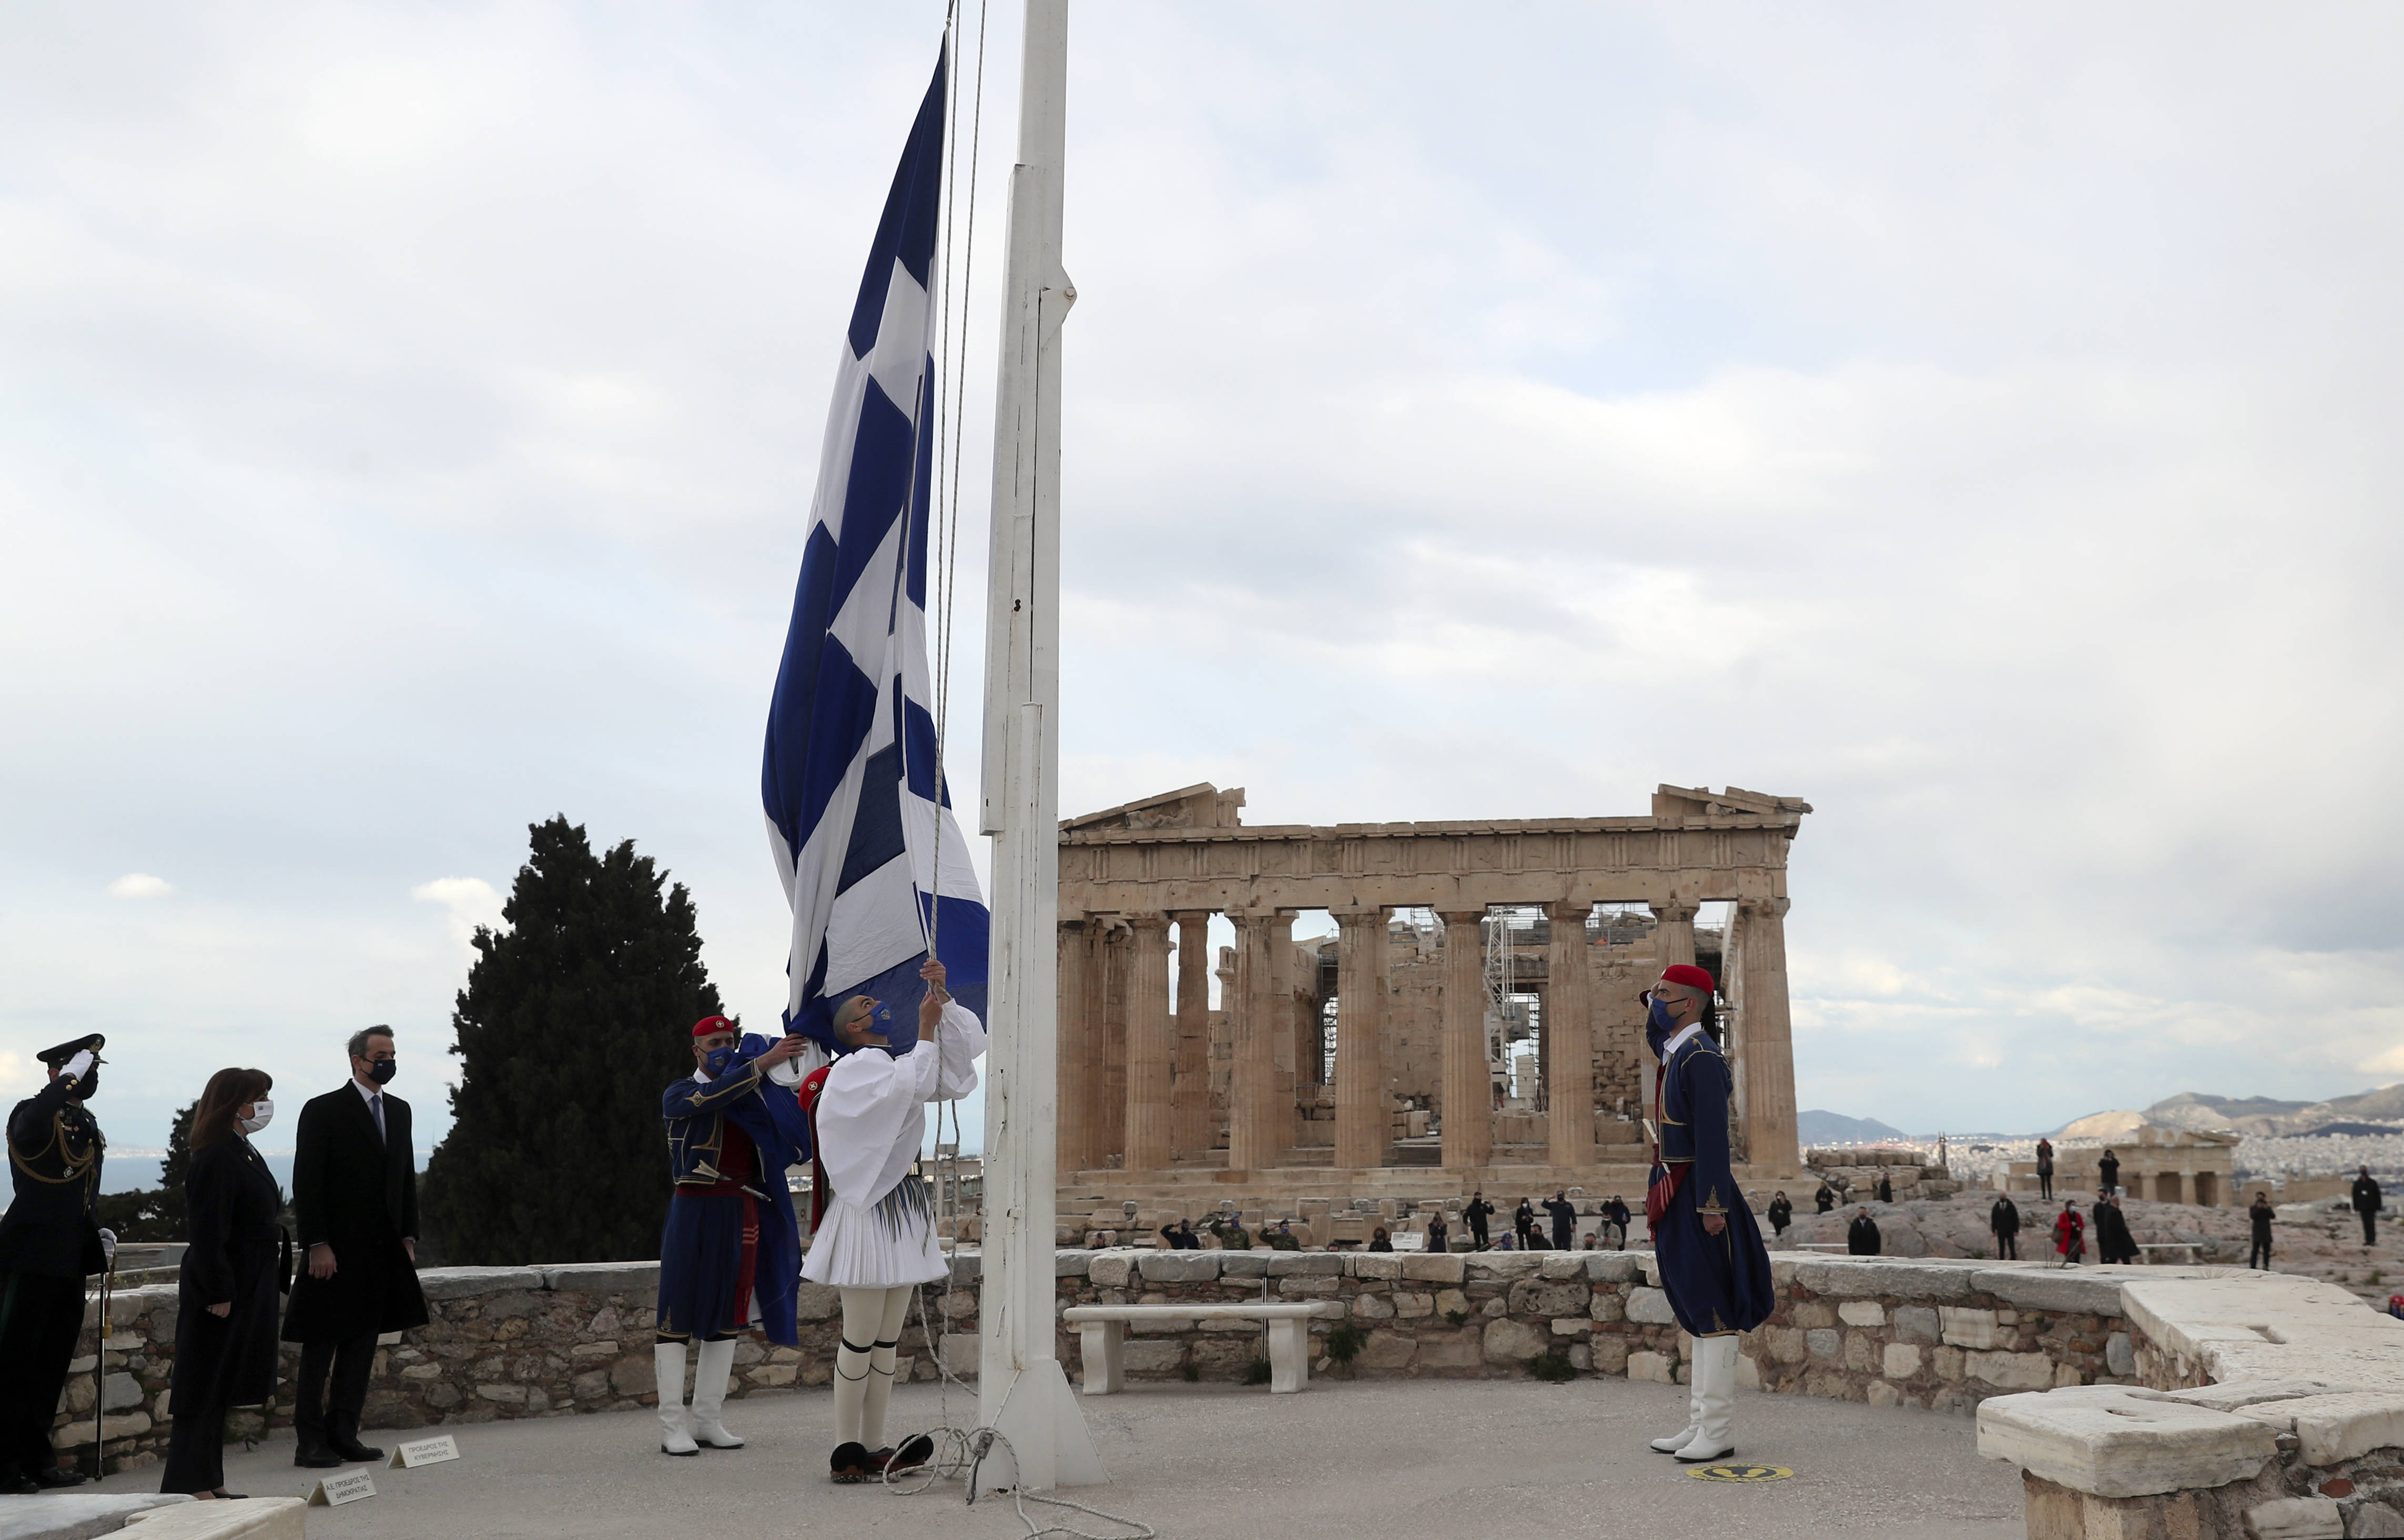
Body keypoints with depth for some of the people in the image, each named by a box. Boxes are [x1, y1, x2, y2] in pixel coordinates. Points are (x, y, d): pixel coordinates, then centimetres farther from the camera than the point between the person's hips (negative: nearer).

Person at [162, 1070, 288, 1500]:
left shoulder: (245, 1155, 13)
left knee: (220, 1387, 14)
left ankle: (208, 1481, 22)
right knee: (206, 1384, -1)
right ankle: (189, 1484, 6)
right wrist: (219, 1293, -22)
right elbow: (208, 1233, -21)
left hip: (247, 1290, 10)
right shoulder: (216, 1159, -17)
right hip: (223, 1289, -10)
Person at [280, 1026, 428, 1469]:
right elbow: (306, 1184, -10)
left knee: (362, 1342, 10)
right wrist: (317, 1245, -16)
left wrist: (407, 1236, 9)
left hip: (382, 1250, 6)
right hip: (335, 1250, -6)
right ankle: (310, 1441, 6)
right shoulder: (323, 1110, -7)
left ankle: (344, 1434, 17)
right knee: (321, 1348, 1)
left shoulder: (399, 1110, 13)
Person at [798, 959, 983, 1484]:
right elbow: (914, 1086, -25)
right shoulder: (852, 1070, -8)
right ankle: (845, 1451, 1)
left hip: (905, 1212, 9)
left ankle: (873, 1446, 14)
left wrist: (943, 997, 4)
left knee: (888, 1338, 9)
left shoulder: (896, 1063, 18)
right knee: (862, 1337, -6)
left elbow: (961, 1057, 15)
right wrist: (926, 1027, -14)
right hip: (868, 1212, -9)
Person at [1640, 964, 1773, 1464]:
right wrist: (1652, 1013, 16)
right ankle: (1700, 1424, 21)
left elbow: (1713, 1135, -21)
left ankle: (1717, 1432, 1)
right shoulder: (1676, 1053, 12)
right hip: (1677, 1197, 10)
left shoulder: (1700, 1057, -16)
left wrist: (1712, 1205, -24)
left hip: (1696, 1198, -10)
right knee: (1699, 1310, 13)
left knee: (1710, 1311, -4)